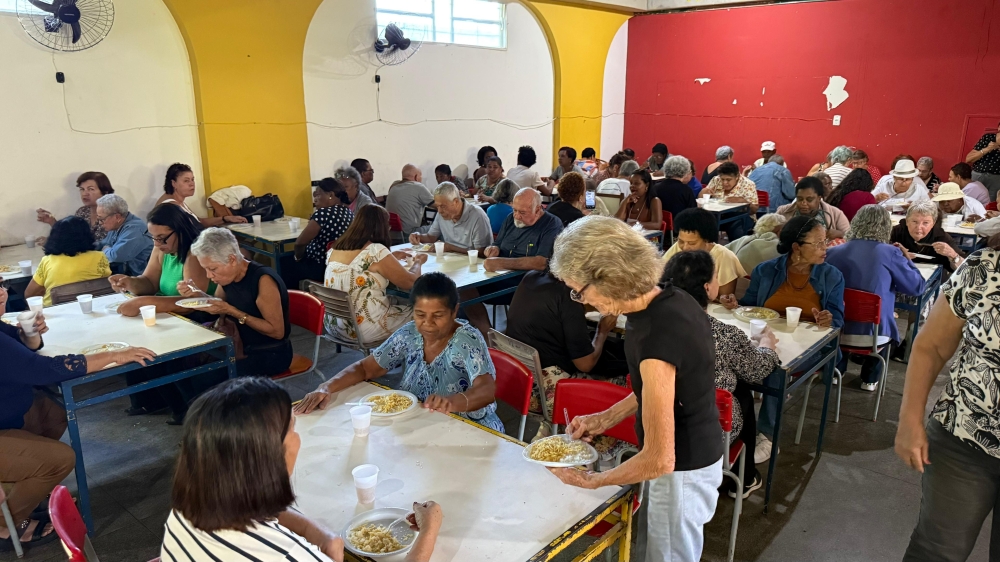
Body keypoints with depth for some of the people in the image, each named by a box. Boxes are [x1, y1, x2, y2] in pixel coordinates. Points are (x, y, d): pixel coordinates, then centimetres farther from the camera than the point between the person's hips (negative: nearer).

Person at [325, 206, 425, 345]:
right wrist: (418, 262, 9)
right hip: (364, 330, -7)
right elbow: (410, 282, -10)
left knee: (395, 302, 24)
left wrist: (391, 258, 25)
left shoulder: (334, 249, 3)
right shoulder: (376, 251, -18)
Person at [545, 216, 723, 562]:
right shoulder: (671, 300, -7)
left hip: (683, 472, -8)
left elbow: (659, 461, -27)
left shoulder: (656, 339, -34)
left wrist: (590, 481, -14)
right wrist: (606, 418, 6)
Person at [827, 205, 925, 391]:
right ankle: (870, 379, 38)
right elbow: (917, 287, 3)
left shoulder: (833, 252, -4)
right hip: (873, 334, -2)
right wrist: (906, 260, 19)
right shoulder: (890, 253, -10)